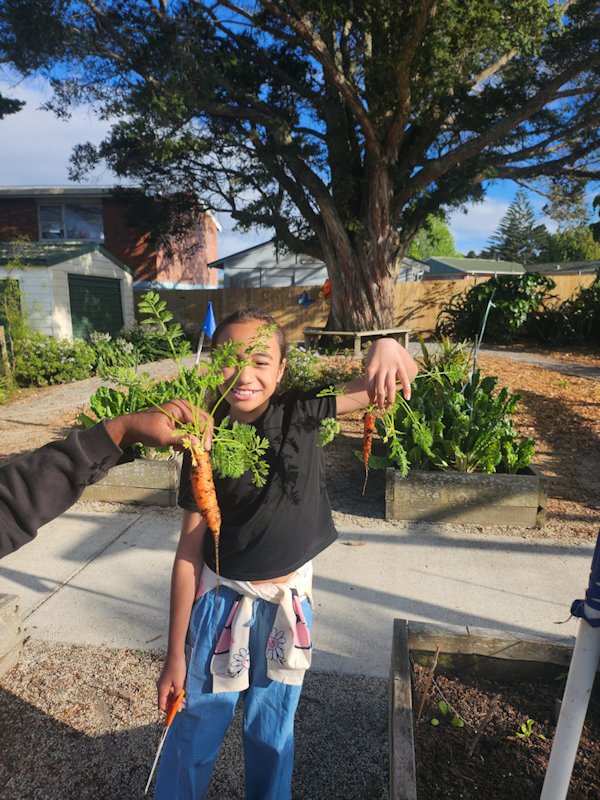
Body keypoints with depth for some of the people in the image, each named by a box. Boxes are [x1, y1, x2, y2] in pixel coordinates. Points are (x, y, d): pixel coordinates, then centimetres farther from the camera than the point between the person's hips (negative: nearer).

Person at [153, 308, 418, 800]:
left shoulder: (301, 414, -13)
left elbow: (396, 383, -13)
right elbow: (189, 552, -9)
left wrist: (386, 347, -37)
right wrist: (175, 654, -3)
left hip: (289, 603, 1)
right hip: (222, 604, -1)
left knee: (273, 733, 22)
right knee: (195, 733, 16)